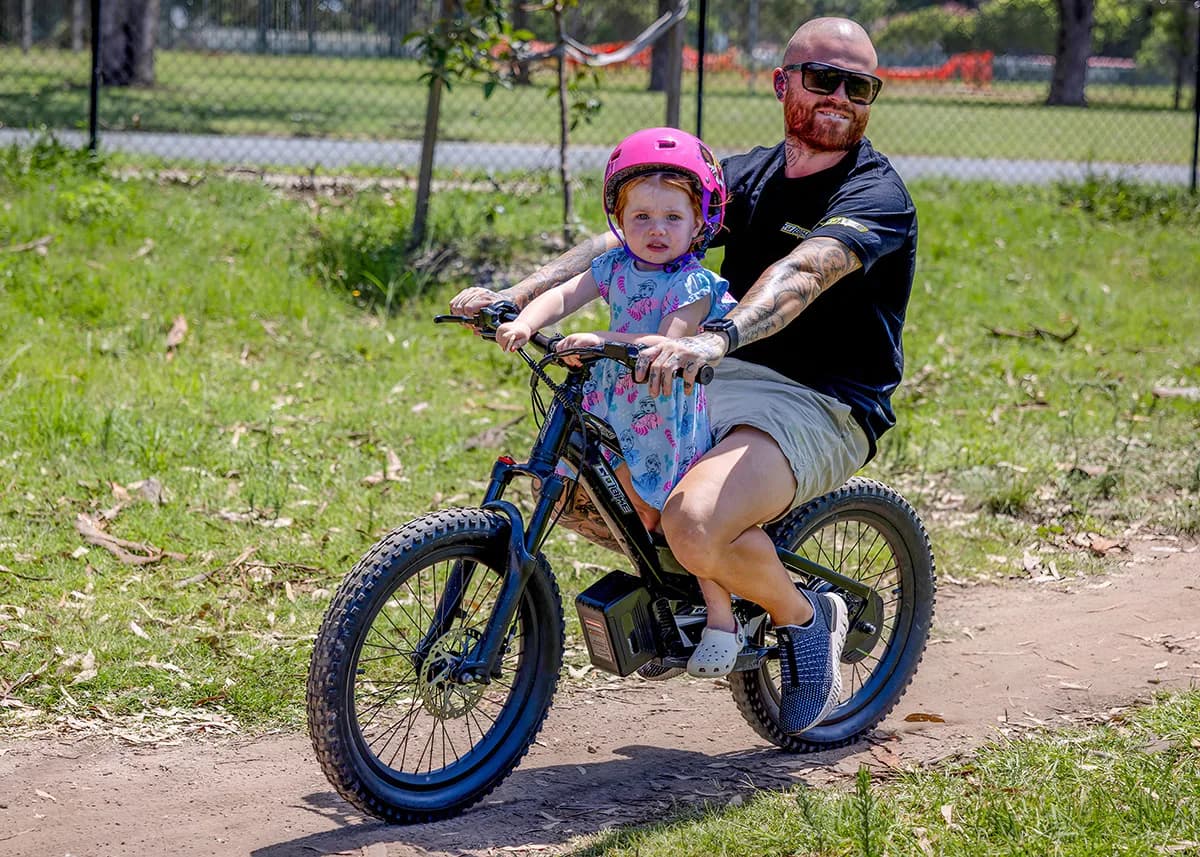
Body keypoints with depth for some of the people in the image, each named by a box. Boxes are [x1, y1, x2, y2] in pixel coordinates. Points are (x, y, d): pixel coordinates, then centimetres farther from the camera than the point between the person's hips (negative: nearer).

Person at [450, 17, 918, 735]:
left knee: (695, 522, -33)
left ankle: (805, 620, -3)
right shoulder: (748, 177, 10)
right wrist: (513, 296, -16)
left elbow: (804, 273, -32)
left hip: (818, 407, -7)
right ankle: (671, 575, 17)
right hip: (720, 382, 7)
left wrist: (713, 339, -51)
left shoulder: (876, 193, -10)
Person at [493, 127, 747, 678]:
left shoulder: (694, 285, -16)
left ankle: (721, 620, 14)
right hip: (617, 415, 5)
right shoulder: (616, 268, 1)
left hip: (671, 417, -5)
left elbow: (668, 342, -30)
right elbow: (565, 294, -12)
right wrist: (525, 322, -32)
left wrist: (601, 340, -42)